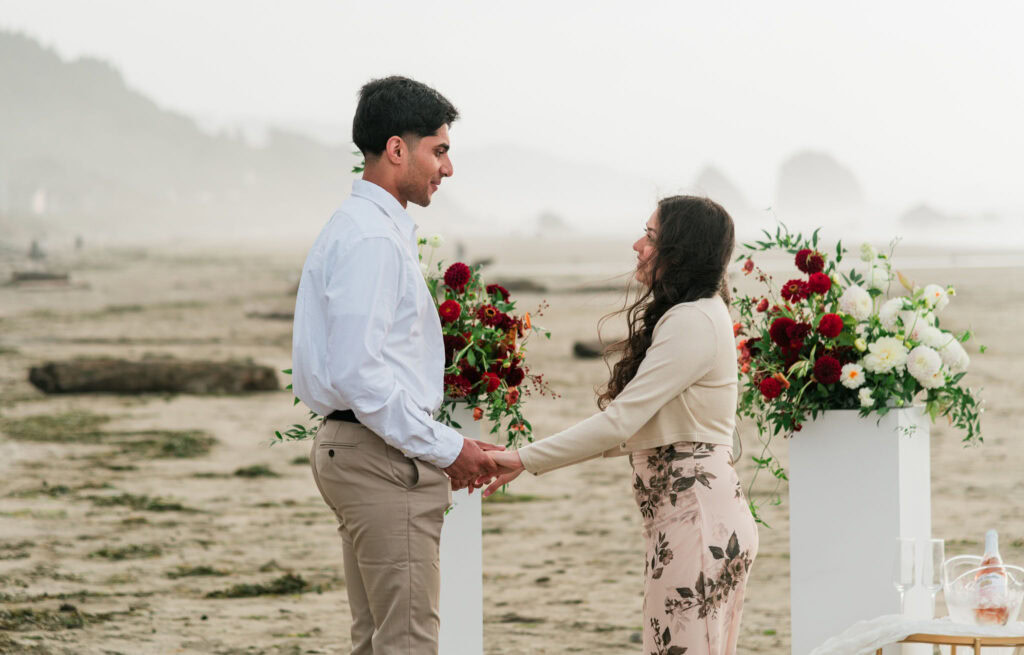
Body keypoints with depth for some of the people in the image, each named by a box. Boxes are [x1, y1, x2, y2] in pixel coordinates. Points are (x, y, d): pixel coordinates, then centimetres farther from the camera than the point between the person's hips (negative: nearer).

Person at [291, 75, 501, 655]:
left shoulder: (365, 228, 18)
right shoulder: (371, 238, -15)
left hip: (353, 450, 11)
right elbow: (358, 373, -23)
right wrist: (445, 449, -17)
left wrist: (442, 450, 17)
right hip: (385, 458, -11)